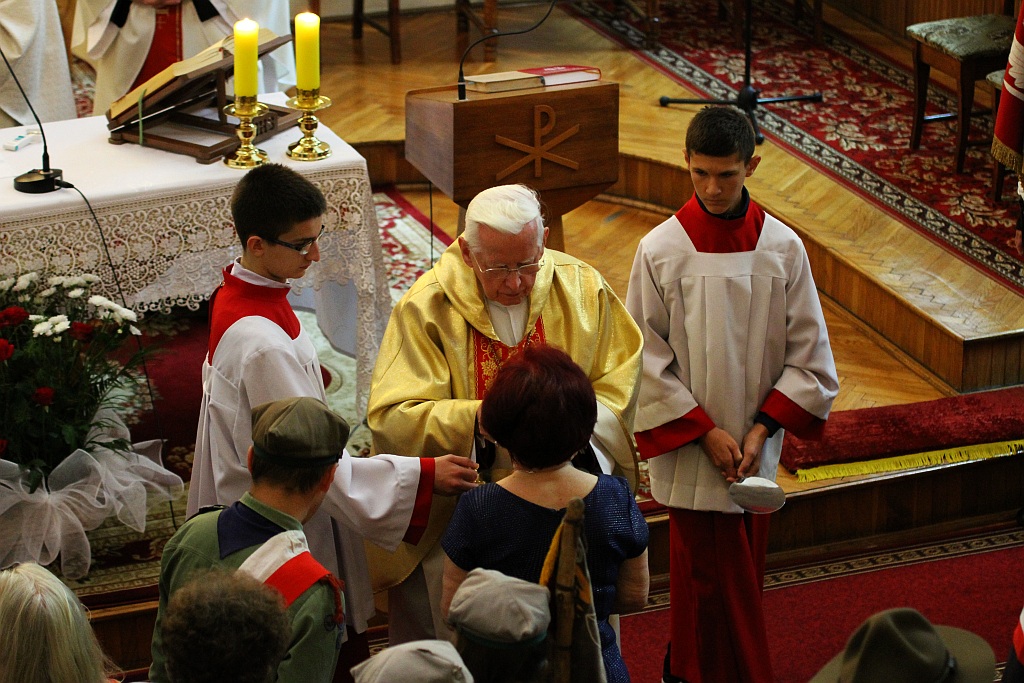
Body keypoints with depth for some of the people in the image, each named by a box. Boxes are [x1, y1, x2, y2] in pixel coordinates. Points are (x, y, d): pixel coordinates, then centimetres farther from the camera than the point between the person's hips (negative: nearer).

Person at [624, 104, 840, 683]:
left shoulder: (783, 249, -4)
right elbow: (647, 360, -6)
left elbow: (809, 355, 1)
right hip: (691, 449, -3)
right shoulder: (661, 250, -10)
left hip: (755, 446, 3)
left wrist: (761, 429, -9)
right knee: (713, 576, 1)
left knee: (741, 574, 12)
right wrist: (706, 432, -11)